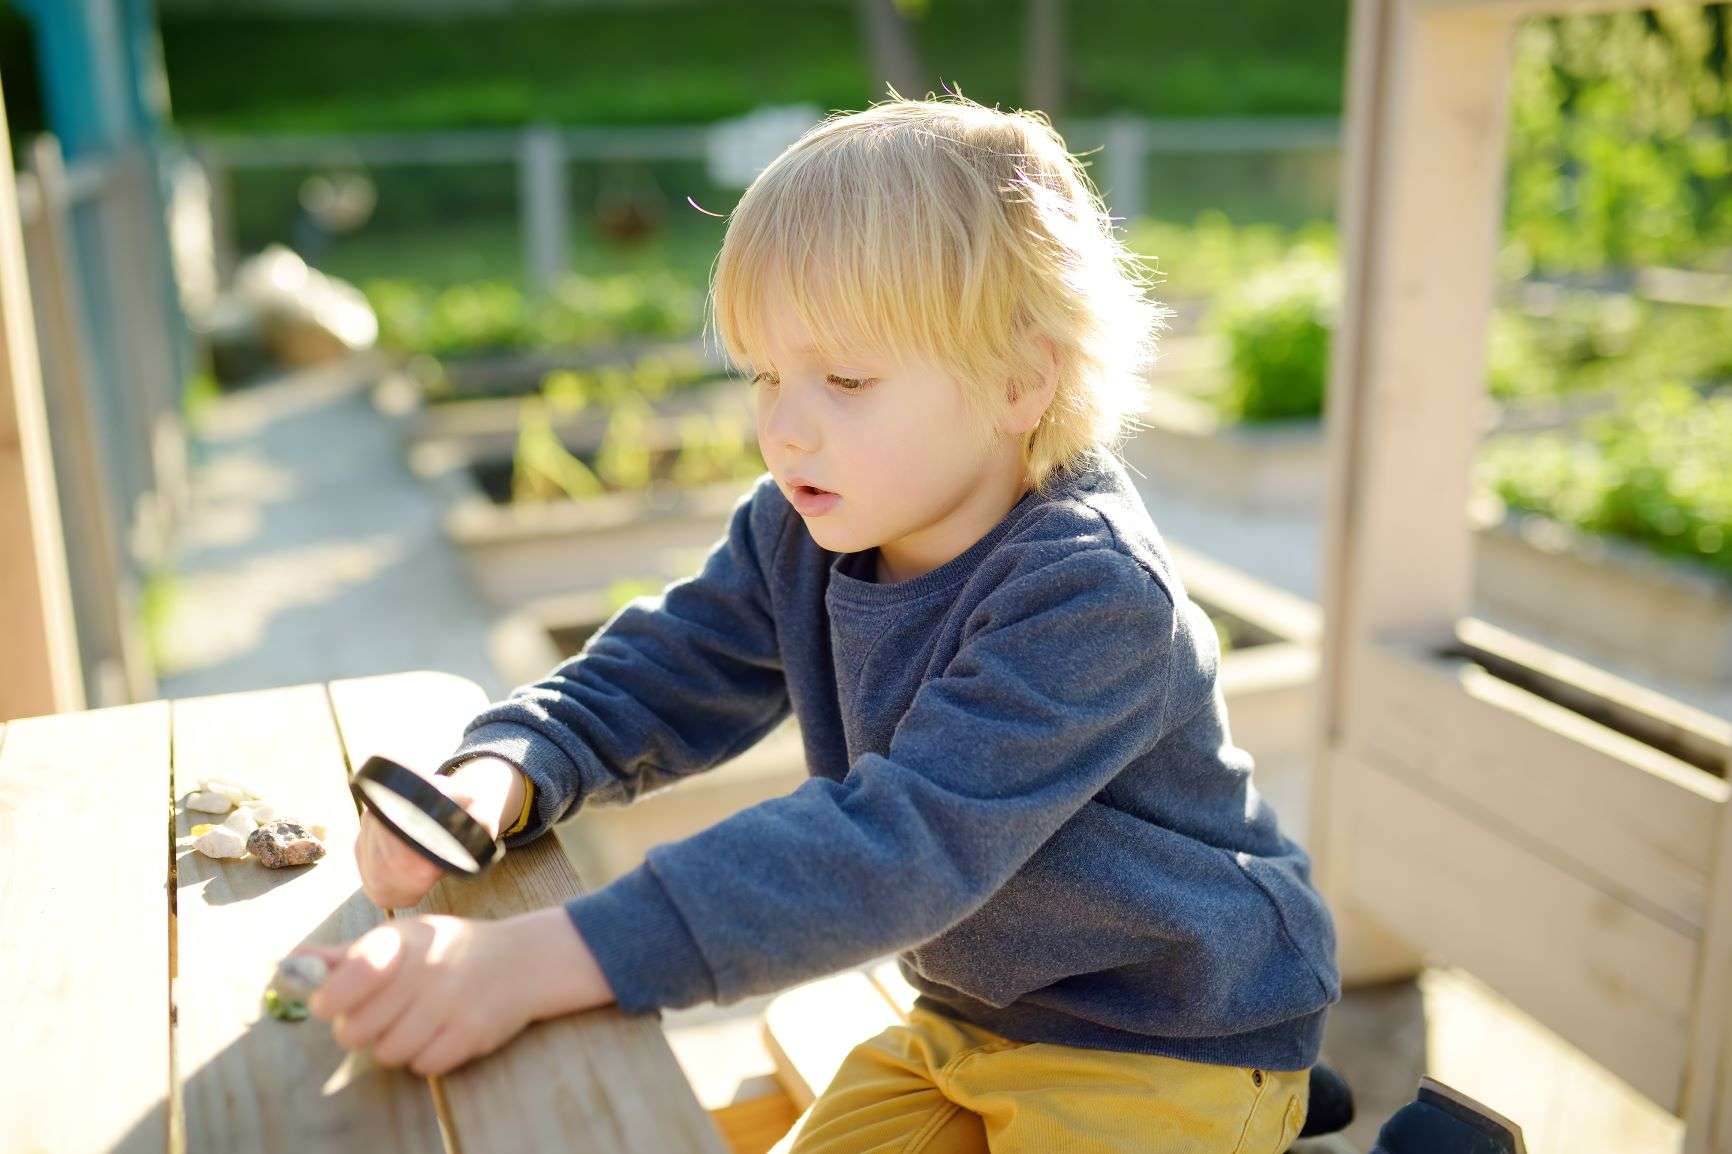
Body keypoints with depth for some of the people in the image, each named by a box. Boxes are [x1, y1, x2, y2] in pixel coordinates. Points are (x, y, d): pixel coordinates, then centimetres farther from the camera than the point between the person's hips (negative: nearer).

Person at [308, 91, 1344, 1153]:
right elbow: (650, 679, -2)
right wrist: (495, 776, -25)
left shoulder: (1089, 594, -31)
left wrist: (547, 959, -47)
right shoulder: (800, 533, -6)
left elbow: (897, 846, -40)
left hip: (1173, 1049, -6)